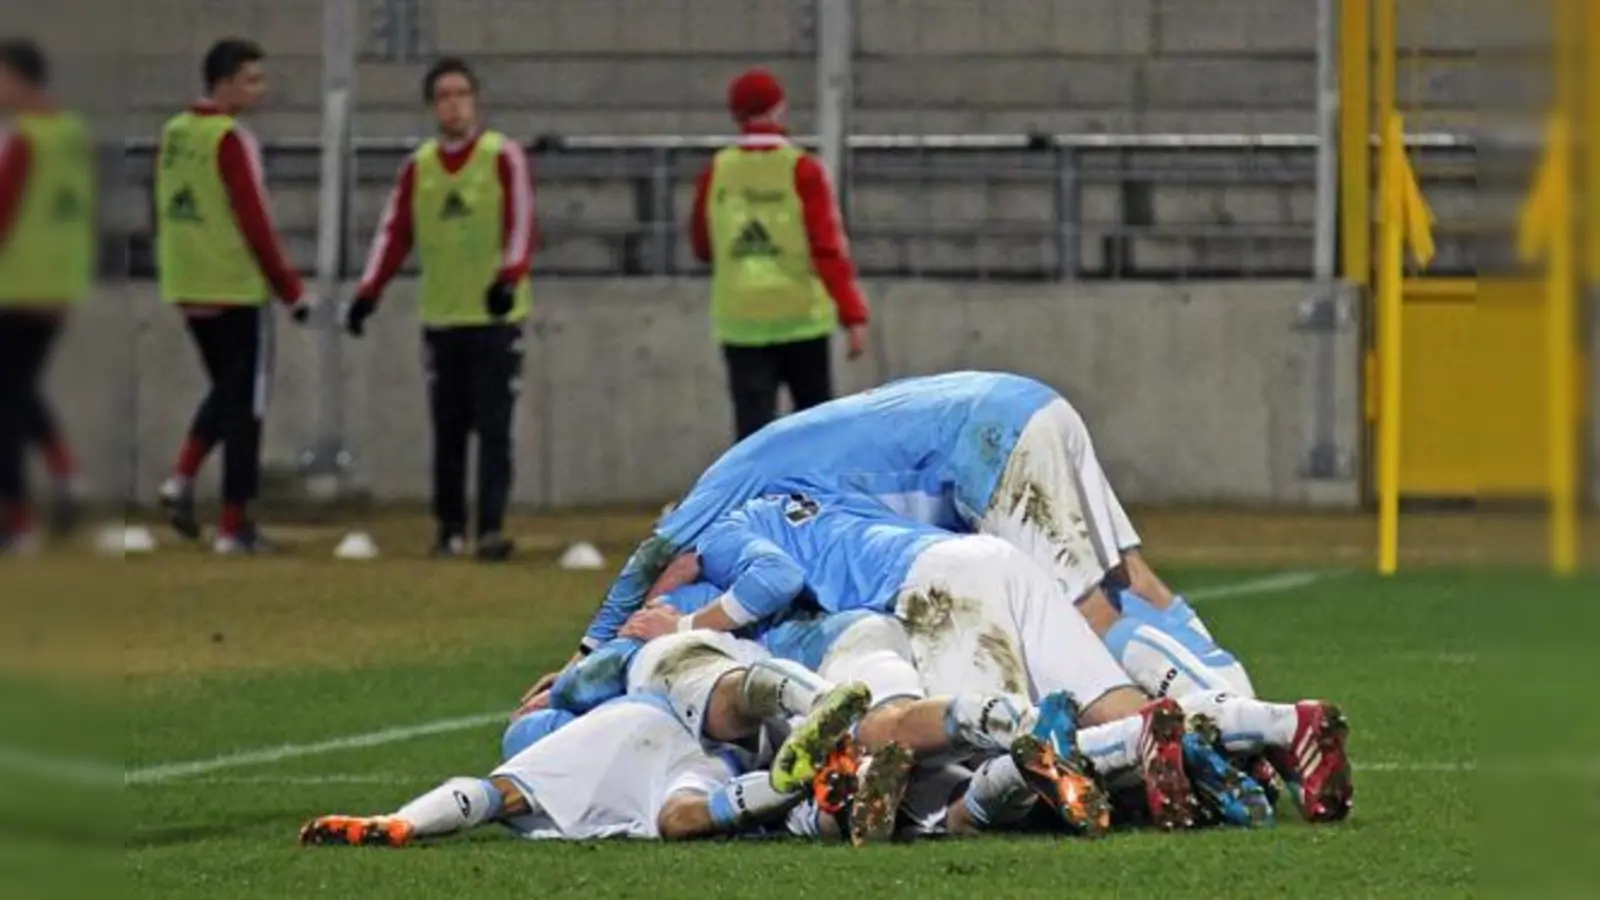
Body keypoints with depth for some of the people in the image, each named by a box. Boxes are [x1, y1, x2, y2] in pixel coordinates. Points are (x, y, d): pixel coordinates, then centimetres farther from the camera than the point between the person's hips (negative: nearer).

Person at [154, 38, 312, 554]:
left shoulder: (173, 134, 9)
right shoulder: (231, 140, -14)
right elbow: (255, 223, -15)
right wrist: (291, 290, -10)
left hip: (187, 291, 7)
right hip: (238, 292, -7)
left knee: (226, 390, 23)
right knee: (245, 404, 2)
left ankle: (183, 477, 3)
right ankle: (234, 526, 3)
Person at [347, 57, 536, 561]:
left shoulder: (503, 157, -2)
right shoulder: (418, 168, 9)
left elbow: (522, 226, -10)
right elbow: (394, 234, 7)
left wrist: (508, 277, -27)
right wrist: (369, 292, -6)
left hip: (496, 317, -4)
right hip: (440, 319, 4)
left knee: (493, 428, -8)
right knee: (447, 430, 7)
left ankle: (492, 528, -11)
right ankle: (450, 529, 14)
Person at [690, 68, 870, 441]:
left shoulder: (716, 173, 1)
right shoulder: (802, 171, -8)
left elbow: (702, 247, 13)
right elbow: (829, 247, -13)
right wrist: (852, 315, -13)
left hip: (740, 322, 2)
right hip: (801, 318, -2)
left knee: (753, 426, -3)